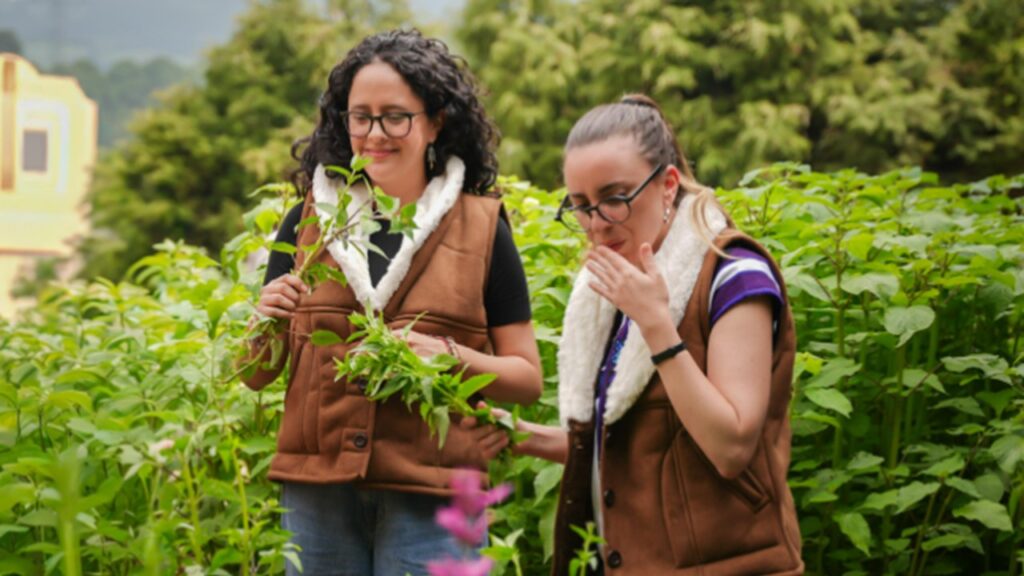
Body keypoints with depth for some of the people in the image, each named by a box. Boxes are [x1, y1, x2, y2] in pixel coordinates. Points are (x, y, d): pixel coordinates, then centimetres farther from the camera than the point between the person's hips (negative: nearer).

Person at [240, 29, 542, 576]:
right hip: (316, 490, 2)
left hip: (429, 495, -2)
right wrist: (266, 321, -9)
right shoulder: (309, 219, 7)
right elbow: (256, 376, 11)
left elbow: (526, 379, 3)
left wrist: (449, 356, -14)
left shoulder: (479, 227, 2)